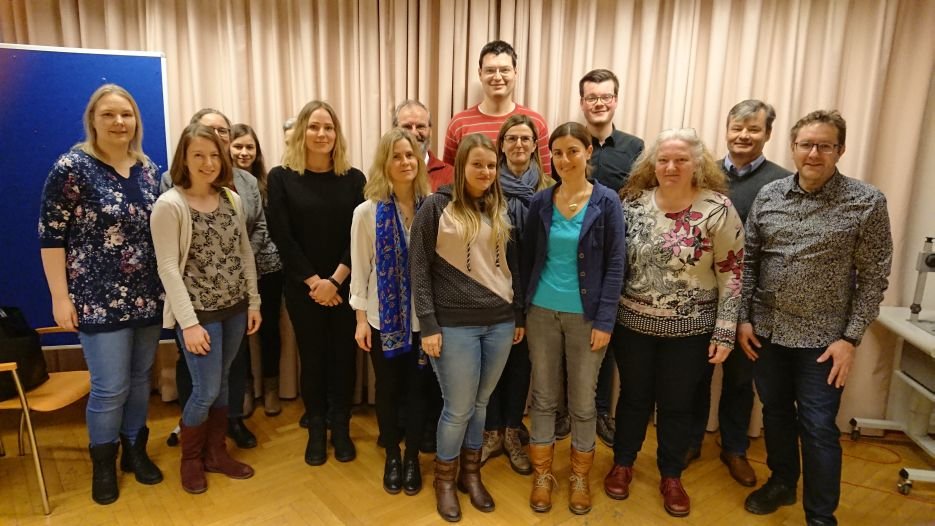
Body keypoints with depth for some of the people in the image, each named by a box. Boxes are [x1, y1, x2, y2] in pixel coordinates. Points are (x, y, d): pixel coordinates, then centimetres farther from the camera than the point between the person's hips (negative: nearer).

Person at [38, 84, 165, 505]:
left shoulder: (149, 169, 7)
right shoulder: (72, 167, -9)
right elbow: (51, 235, -9)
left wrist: (167, 285, 12)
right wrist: (60, 297, -11)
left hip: (147, 296, 5)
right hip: (99, 299, -5)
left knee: (140, 378, 14)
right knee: (110, 387, 1)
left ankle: (135, 450, 33)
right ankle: (103, 462, 25)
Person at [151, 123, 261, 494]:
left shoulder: (232, 199, 4)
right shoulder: (169, 205, -12)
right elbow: (168, 268, -15)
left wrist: (253, 301, 6)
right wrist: (189, 322, -17)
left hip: (234, 308, 5)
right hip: (199, 311, -5)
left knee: (222, 385, 15)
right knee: (206, 390, 1)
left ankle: (216, 453, 32)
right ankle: (190, 459, 25)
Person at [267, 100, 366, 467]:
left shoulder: (354, 179, 1)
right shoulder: (281, 178, -2)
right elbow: (282, 237, -7)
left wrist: (335, 280, -13)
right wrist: (314, 281, -12)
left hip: (346, 286, 1)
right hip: (302, 287, -1)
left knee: (344, 356, 8)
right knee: (312, 358, 9)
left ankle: (341, 428, 26)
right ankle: (316, 430, 27)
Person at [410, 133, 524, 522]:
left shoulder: (501, 209, 9)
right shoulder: (436, 207, -5)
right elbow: (419, 269, -7)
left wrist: (519, 314, 14)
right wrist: (428, 325, -11)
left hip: (500, 322, 4)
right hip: (455, 324, -4)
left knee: (481, 403, 16)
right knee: (459, 409, 5)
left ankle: (471, 474, 35)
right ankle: (444, 479, 29)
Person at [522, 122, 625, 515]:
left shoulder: (607, 202, -6)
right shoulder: (540, 202, 1)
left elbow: (615, 265, -6)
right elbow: (527, 258, 7)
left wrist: (605, 320, -11)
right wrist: (521, 309, 3)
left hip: (586, 316, -2)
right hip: (542, 312, 2)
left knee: (583, 401, 10)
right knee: (543, 397, 12)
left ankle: (580, 477, 31)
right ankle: (542, 475, 29)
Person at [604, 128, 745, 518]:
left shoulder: (717, 209, -11)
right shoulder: (634, 202, -2)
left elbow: (732, 274, -8)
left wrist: (724, 333, -10)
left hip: (689, 330, -2)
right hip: (632, 324, 2)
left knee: (677, 405, 14)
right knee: (634, 397, 17)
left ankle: (671, 477, 35)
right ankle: (622, 463, 38)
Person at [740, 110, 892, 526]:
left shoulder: (867, 203, -8)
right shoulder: (768, 195, 1)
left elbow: (873, 277, -7)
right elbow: (749, 261, 5)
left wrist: (850, 338, -11)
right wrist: (743, 318, 1)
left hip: (822, 338, -3)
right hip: (766, 330, 3)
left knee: (818, 427, 4)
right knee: (775, 412, 18)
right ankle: (782, 482, 40)